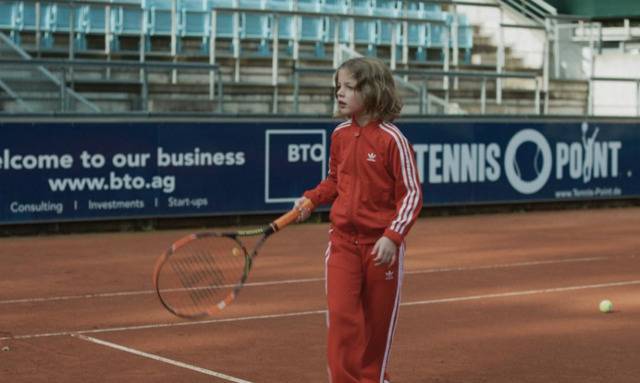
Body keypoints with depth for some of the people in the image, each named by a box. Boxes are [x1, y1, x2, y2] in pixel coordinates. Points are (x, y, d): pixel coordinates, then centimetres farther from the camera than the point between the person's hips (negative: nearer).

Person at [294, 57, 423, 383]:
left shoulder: (391, 139, -13)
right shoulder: (340, 134, 3)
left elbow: (411, 194, -11)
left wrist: (393, 236, -21)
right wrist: (311, 198, 0)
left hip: (381, 246, -3)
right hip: (342, 242, 3)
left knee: (378, 322, 10)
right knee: (340, 316, -9)